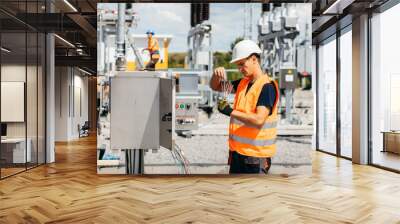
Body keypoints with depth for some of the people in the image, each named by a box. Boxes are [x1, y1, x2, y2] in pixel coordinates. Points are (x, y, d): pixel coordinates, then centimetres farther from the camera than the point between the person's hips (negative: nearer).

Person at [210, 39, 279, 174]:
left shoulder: (267, 86, -15)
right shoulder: (242, 83, 9)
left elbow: (259, 120, -26)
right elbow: (215, 87, 18)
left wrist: (230, 111, -21)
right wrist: (217, 74, -3)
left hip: (256, 154, -8)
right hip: (237, 150, 8)